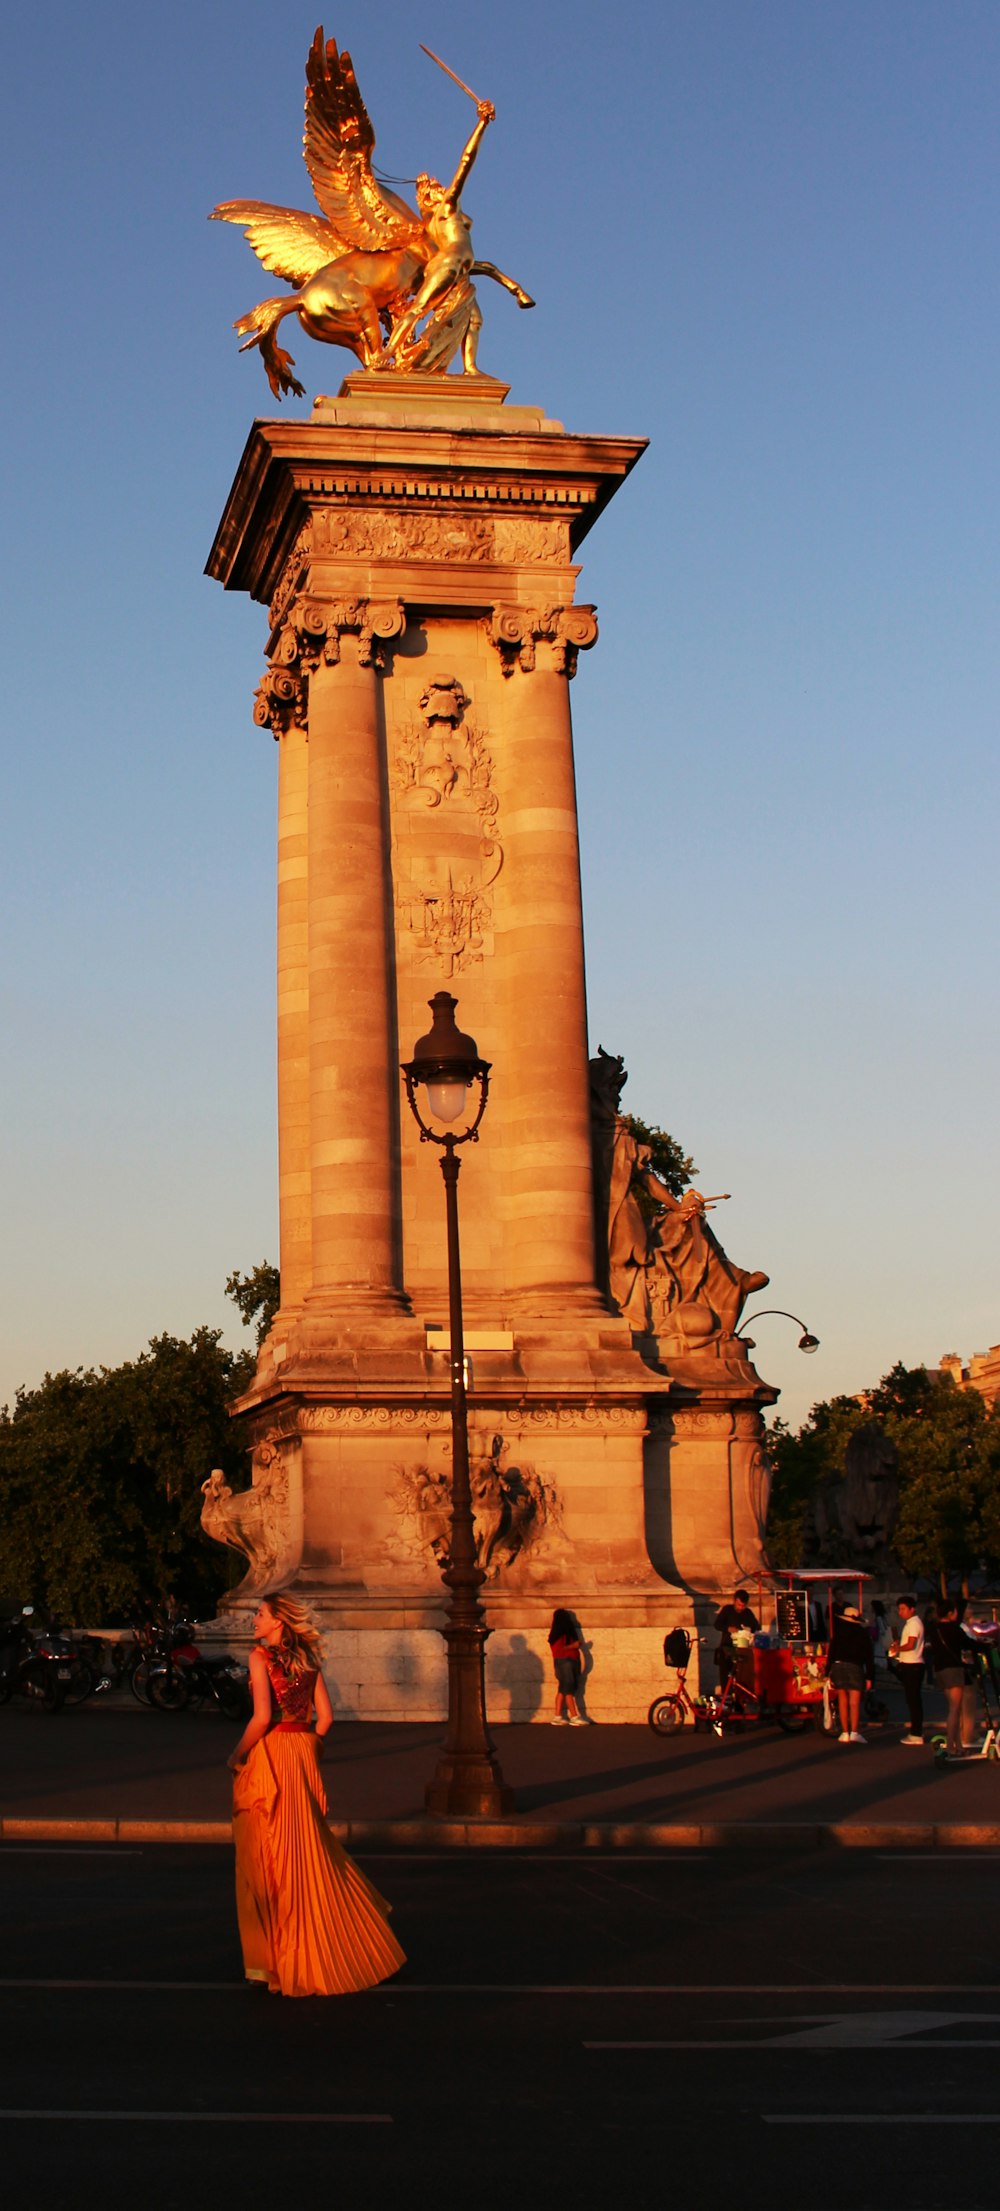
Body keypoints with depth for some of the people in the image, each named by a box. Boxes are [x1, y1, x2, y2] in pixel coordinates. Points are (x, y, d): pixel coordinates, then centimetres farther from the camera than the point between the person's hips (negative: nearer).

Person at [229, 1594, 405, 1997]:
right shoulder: (306, 1658, 8)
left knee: (274, 1859, 1)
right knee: (311, 1851, 16)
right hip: (304, 1755, 6)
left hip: (269, 1756, -6)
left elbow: (262, 1717, -18)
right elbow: (325, 1716, 7)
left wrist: (237, 1756, -6)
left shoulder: (261, 1656, -10)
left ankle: (286, 1959, 4)